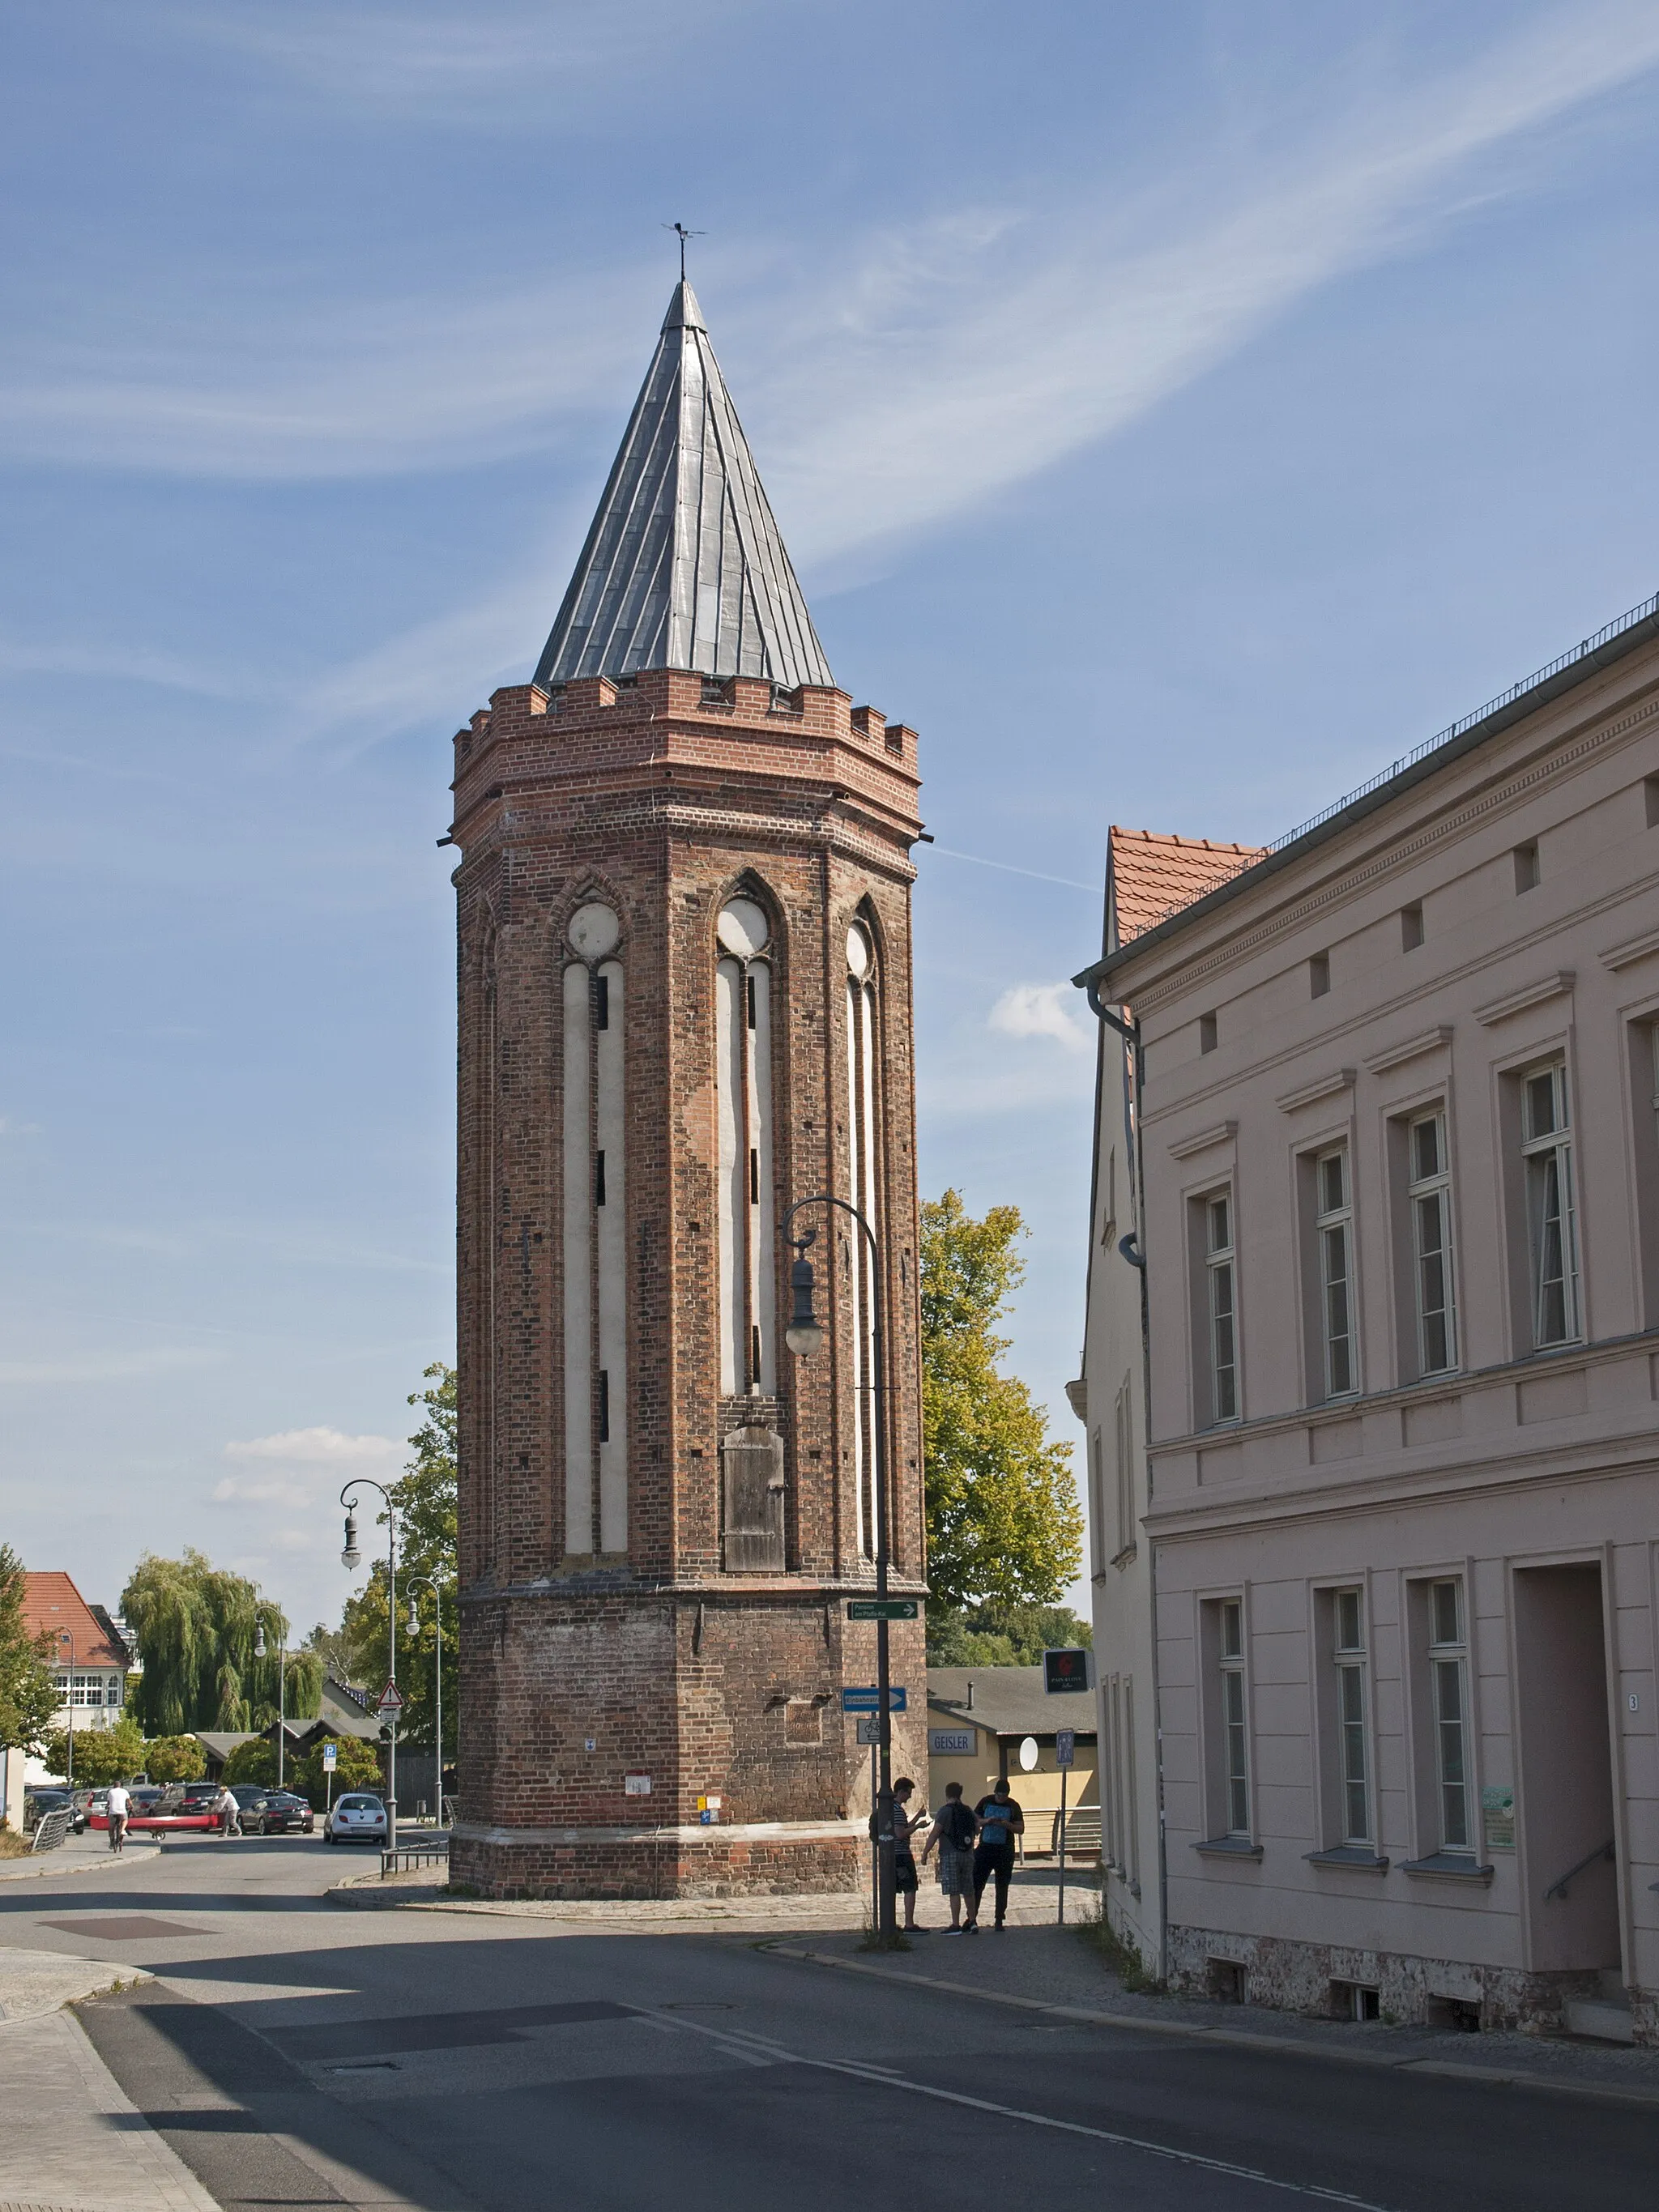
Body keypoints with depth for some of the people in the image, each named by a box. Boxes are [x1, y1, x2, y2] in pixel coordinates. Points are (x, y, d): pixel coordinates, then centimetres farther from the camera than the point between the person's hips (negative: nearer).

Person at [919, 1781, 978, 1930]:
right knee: (968, 1891, 15)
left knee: (954, 1892, -7)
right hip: (968, 1855, 6)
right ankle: (971, 1921, 19)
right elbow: (977, 1831, 23)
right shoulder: (968, 1812, 10)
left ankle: (956, 1925, -10)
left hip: (950, 1855, -6)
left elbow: (934, 1835, -13)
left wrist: (925, 1853, -7)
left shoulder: (945, 1811, -9)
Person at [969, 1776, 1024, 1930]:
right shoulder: (986, 1802, 4)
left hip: (1004, 1851, 0)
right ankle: (972, 1918, 0)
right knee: (976, 1883, -5)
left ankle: (999, 1920, 12)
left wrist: (1008, 1825, -17)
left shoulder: (1013, 1806, 1)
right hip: (985, 1848, 0)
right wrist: (986, 1821, -14)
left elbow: (1021, 1829, 1)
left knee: (1002, 1887, 5)